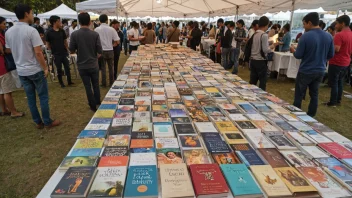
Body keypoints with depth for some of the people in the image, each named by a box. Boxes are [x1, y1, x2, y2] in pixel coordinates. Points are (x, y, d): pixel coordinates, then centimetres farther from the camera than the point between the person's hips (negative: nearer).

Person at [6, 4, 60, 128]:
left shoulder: (8, 32, 5)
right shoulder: (31, 31, -16)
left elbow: (8, 50, 16)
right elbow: (38, 52, -20)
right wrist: (45, 68, -11)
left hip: (21, 70, 6)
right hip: (35, 70, -6)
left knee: (30, 98, 12)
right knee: (43, 97, 4)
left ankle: (38, 122, 21)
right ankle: (47, 122, 12)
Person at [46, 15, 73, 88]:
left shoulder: (62, 31, 4)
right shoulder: (49, 32, -6)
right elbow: (48, 44, 0)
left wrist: (67, 49, 7)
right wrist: (52, 51, -2)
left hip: (64, 53, 3)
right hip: (56, 54, -3)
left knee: (67, 67, 7)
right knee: (59, 69, 6)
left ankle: (69, 81, 19)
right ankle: (61, 83, 17)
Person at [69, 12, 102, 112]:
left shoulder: (74, 34, -11)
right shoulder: (95, 34, -11)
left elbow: (72, 51, -6)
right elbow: (100, 52, -9)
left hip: (82, 65, 0)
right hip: (94, 65, 1)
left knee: (88, 86, 11)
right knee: (96, 85, 18)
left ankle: (93, 106, 20)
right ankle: (98, 103, 33)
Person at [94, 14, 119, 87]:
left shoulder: (96, 30, -6)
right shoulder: (111, 29, -5)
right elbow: (118, 41, -5)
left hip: (101, 51, -1)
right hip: (110, 50, 1)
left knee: (103, 68, 9)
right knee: (111, 68, 13)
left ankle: (104, 83, 14)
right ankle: (111, 82, 20)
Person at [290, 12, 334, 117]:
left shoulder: (305, 36, -17)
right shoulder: (328, 36, -1)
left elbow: (298, 55, -13)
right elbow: (331, 55, 7)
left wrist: (293, 50, 8)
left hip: (305, 72, -5)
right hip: (320, 71, 5)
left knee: (299, 96, 7)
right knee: (314, 95, 15)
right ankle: (310, 117, 25)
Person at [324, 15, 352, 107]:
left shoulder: (339, 35, -19)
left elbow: (336, 49, -25)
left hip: (336, 63, -8)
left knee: (334, 83, -1)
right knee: (340, 82, 15)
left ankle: (333, 102, 4)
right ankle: (338, 100, 22)